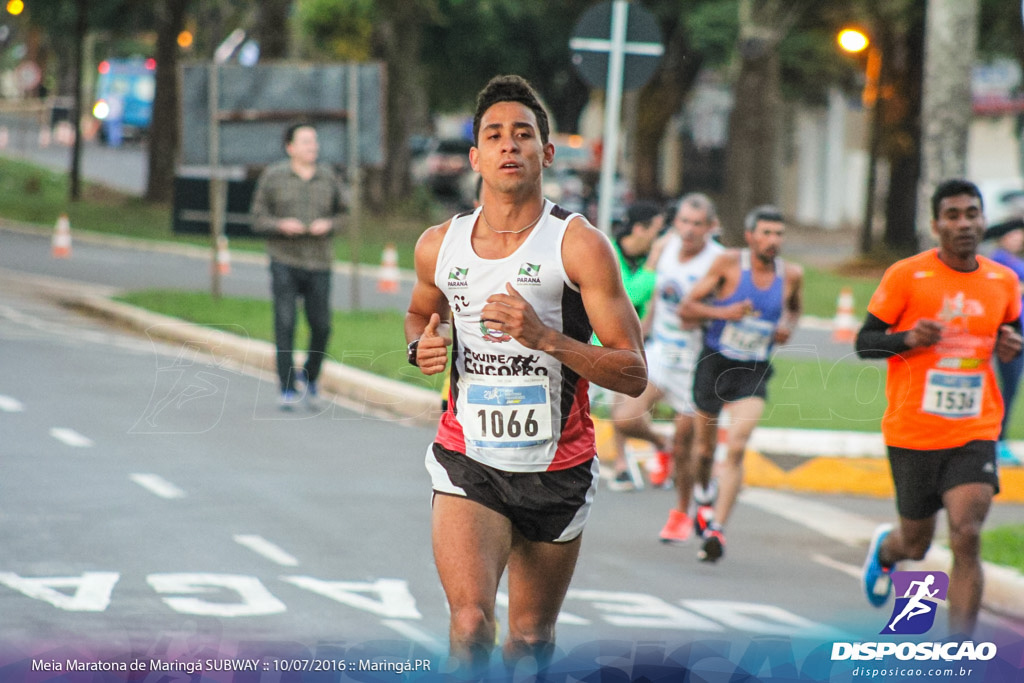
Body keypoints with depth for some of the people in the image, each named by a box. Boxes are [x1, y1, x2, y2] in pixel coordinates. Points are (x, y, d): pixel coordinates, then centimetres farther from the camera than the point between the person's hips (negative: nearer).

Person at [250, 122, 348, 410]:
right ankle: (287, 389, -4)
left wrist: (328, 224, -9)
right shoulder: (273, 176, 0)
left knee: (321, 326, 2)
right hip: (284, 261, -2)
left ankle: (309, 375, 27)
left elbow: (341, 214, 13)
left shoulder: (328, 178, 5)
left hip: (319, 264, 2)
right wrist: (282, 225, -17)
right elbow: (258, 220, 2)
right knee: (285, 324, -9)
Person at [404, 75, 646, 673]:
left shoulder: (580, 246, -10)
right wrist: (423, 345, 0)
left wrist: (545, 337, -26)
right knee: (471, 626, -21)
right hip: (467, 465, 1)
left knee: (532, 640, 12)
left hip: (557, 470, -1)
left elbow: (634, 374, -13)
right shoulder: (439, 246, 1)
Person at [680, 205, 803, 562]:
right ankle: (704, 500, 45)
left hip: (753, 374, 0)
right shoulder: (728, 263, -10)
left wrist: (788, 326, 0)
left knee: (736, 448, -17)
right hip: (714, 364, 0)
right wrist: (723, 312, -25)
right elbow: (686, 308, -9)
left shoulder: (791, 275, -2)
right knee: (705, 447, 14)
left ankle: (716, 529, -20)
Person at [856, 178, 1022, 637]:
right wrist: (907, 339, -22)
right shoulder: (906, 276, -7)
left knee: (967, 537, -14)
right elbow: (864, 342, -2)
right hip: (913, 432, -1)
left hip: (975, 432, 1)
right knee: (916, 544, 12)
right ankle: (885, 549, 51)